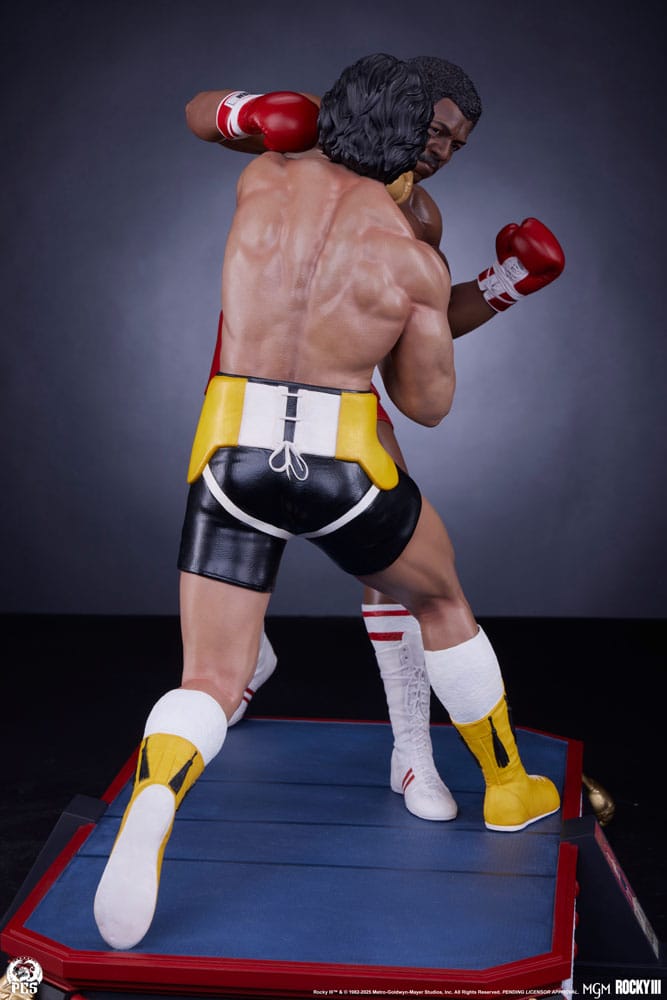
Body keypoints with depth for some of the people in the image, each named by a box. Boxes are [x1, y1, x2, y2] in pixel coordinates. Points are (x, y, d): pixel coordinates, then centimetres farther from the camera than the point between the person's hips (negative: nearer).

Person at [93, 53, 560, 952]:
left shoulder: (263, 181, 3)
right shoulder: (415, 258, -4)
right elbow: (429, 405, 4)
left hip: (230, 456, 2)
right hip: (342, 464, -1)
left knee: (208, 686, 4)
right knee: (443, 602, 27)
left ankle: (154, 797, -29)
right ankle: (509, 785, 40)